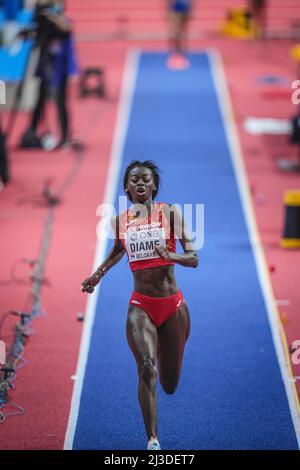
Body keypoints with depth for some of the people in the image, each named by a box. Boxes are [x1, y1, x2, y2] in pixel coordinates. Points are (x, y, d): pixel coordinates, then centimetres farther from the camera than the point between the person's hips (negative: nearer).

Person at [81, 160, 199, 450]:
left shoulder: (170, 213, -3)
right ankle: (152, 442, -20)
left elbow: (193, 259, -6)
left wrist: (170, 255, -24)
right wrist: (98, 274, 20)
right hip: (141, 305, 0)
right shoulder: (120, 221, 4)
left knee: (170, 385, 12)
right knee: (147, 368, -24)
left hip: (173, 306, 0)